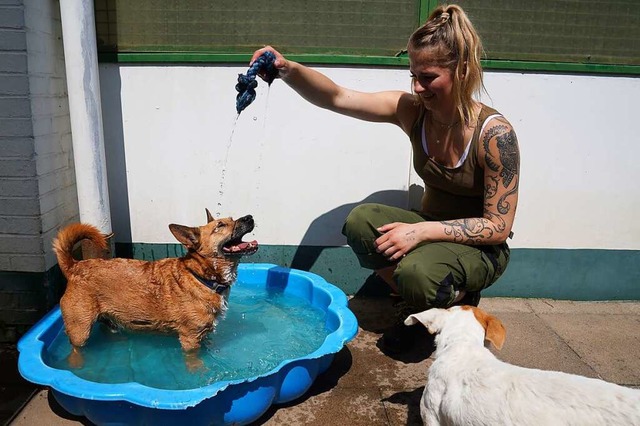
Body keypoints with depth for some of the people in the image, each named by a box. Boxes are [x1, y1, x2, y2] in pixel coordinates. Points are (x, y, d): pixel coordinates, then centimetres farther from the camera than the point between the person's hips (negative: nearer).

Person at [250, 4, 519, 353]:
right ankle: (418, 305, 0)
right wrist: (288, 70, -36)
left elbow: (498, 227, -20)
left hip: (481, 248, -5)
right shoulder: (411, 110, -11)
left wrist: (421, 230, -29)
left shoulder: (494, 133, -23)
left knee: (416, 274, -35)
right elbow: (337, 98, -18)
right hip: (430, 230, 5)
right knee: (360, 221, -21)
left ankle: (460, 300, 4)